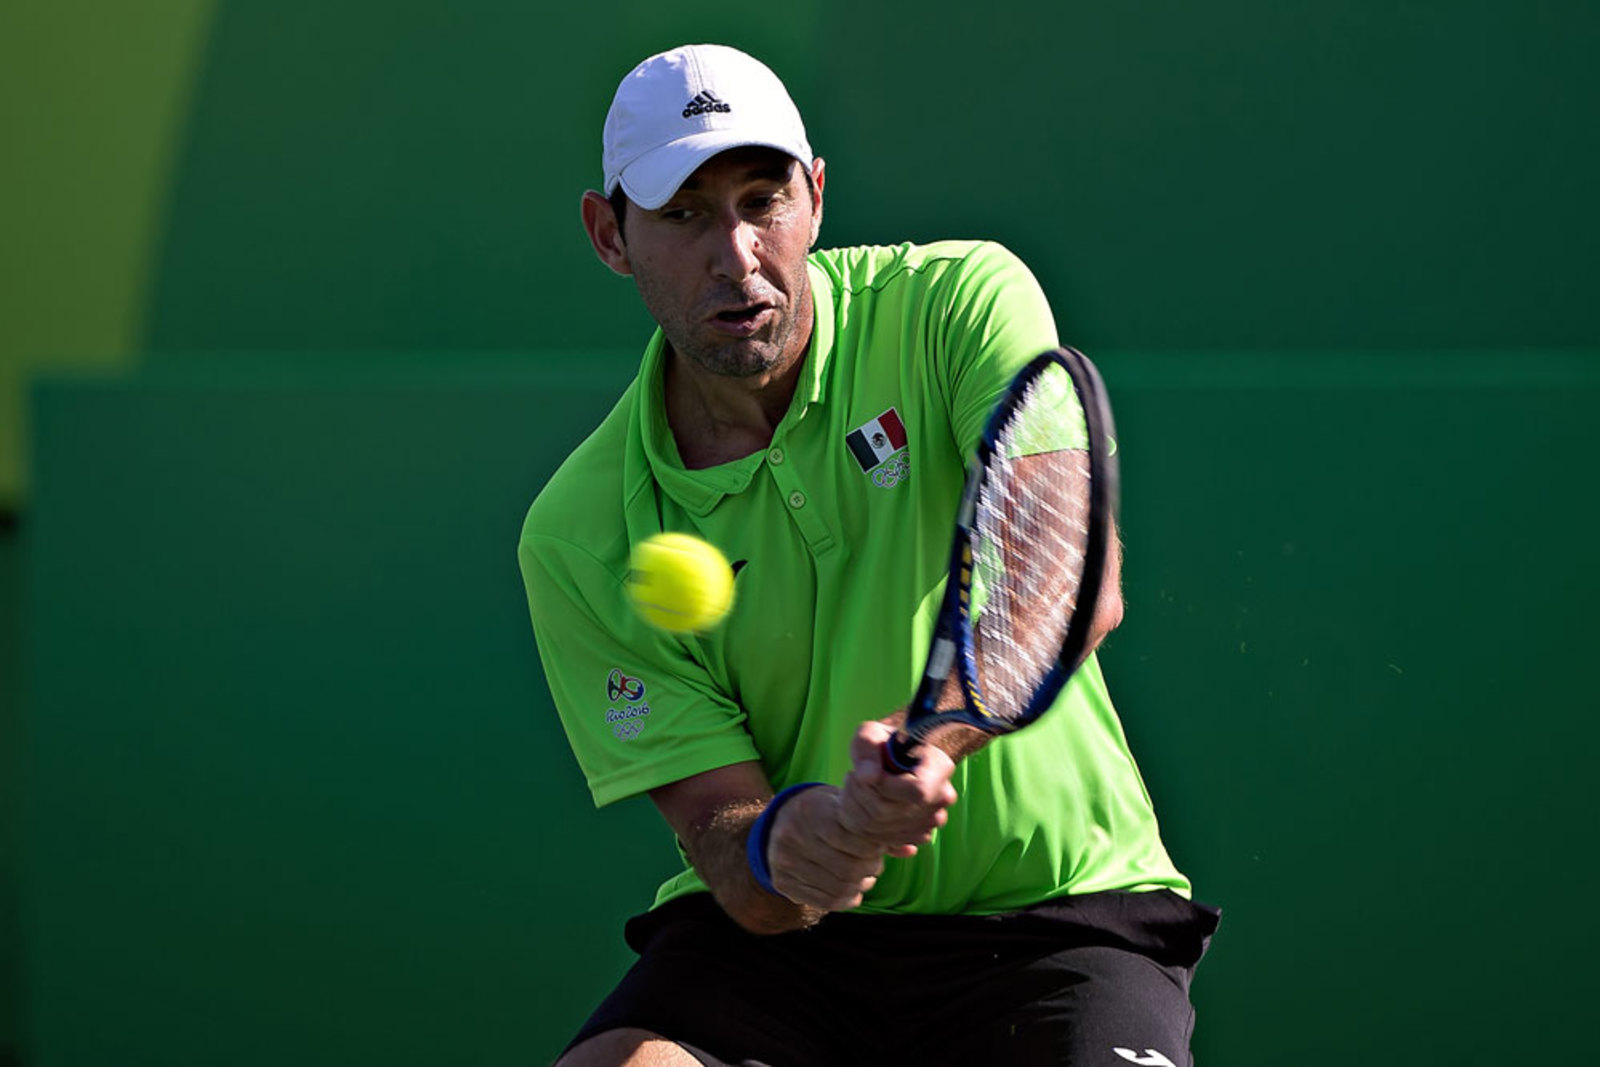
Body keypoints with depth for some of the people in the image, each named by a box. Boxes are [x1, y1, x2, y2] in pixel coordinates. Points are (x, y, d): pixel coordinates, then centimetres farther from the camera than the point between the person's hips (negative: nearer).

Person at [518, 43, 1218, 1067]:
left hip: (1055, 902, -1)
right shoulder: (578, 540, -4)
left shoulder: (958, 302, -9)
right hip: (773, 934, 1)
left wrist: (940, 733, -45)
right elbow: (714, 816, -7)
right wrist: (776, 851, -33)